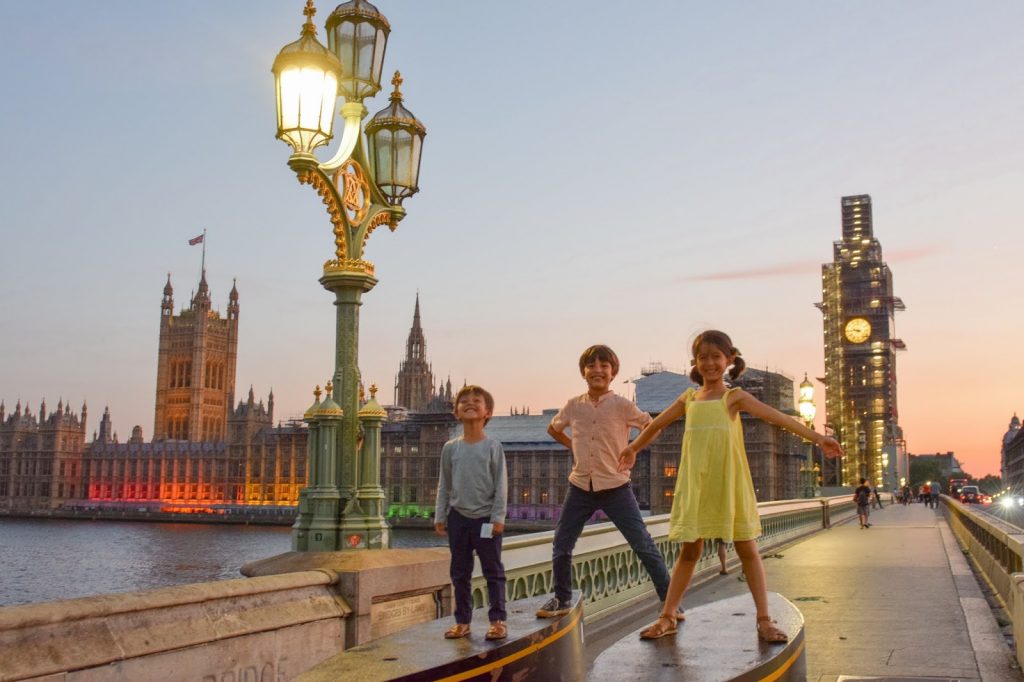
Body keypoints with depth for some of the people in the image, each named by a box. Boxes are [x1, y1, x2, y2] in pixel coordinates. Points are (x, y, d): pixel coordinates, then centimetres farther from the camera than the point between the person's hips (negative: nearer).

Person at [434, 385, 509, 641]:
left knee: (493, 571, 3)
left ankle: (497, 620, 9)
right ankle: (462, 621, 18)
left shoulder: (493, 447, -4)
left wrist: (498, 517, -11)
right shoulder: (450, 448, 4)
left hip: (486, 518, -3)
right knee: (460, 572, 9)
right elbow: (444, 485, 8)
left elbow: (501, 485, -5)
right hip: (458, 517, 3)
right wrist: (440, 516, 5)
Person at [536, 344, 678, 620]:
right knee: (560, 546, 9)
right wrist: (573, 446, 9)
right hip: (580, 486, 4)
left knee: (644, 545, -4)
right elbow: (553, 429, 19)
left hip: (616, 487, -3)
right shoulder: (573, 406, 0)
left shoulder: (622, 406, -9)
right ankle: (561, 600, 28)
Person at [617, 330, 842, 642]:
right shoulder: (689, 398, 9)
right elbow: (658, 423, 23)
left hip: (729, 484, -3)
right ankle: (667, 617, 16)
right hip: (695, 485, 3)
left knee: (747, 549, 4)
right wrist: (633, 448, 35)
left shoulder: (734, 397, -2)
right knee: (690, 550, 9)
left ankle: (764, 619, 11)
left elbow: (776, 416, -13)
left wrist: (816, 437, -23)